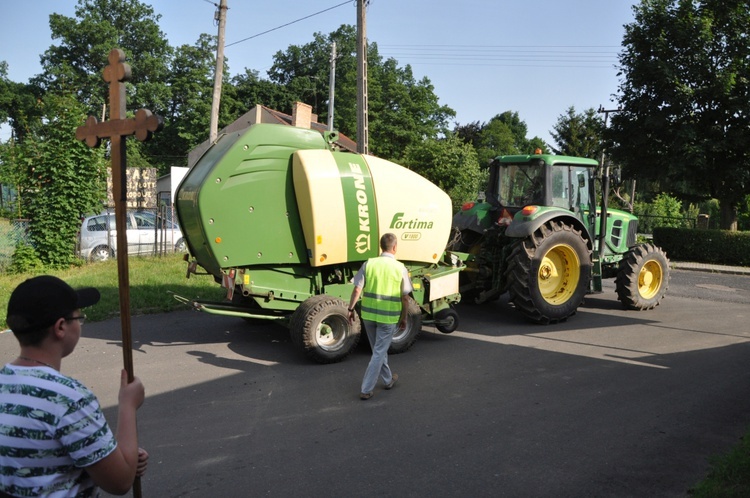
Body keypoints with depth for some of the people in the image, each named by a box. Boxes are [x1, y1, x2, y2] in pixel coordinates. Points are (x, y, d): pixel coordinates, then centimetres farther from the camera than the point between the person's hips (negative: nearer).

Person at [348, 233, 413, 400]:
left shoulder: (368, 264, -4)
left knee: (379, 349, 22)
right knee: (379, 353, 7)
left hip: (368, 314, 3)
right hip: (389, 317, -3)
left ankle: (388, 379, 39)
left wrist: (351, 308, 5)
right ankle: (366, 389, 9)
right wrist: (403, 318, 6)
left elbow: (357, 289, -6)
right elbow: (405, 298, -5)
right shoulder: (400, 268, -8)